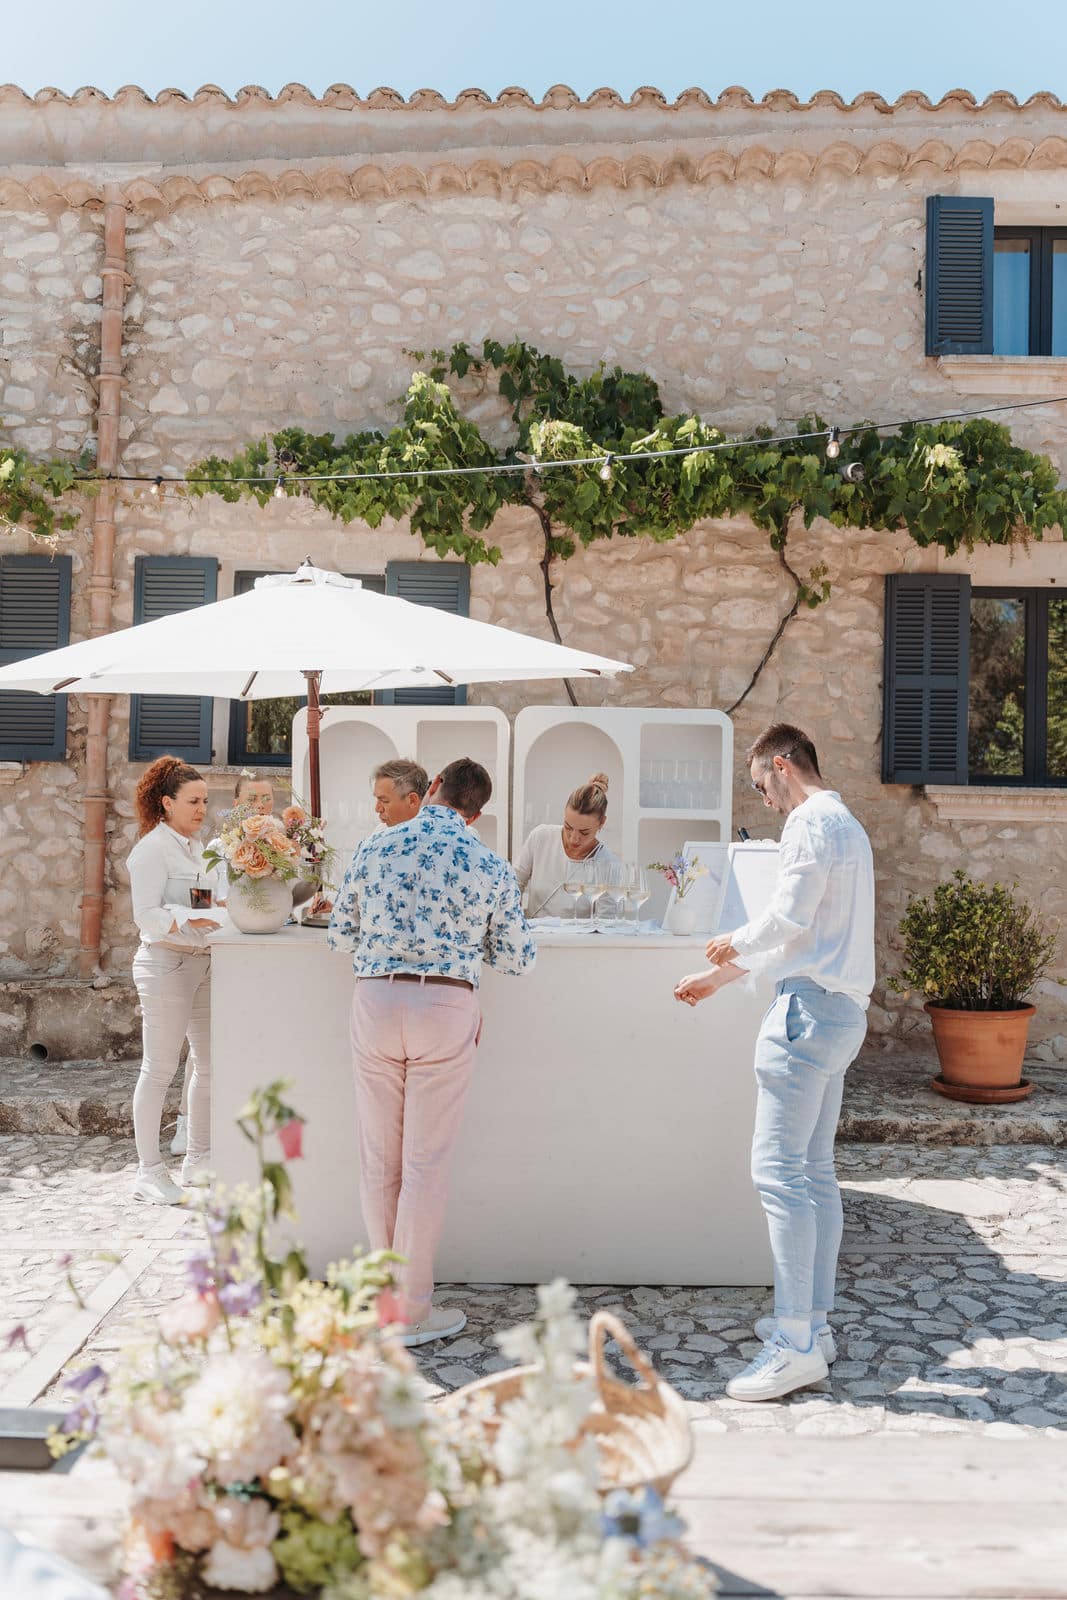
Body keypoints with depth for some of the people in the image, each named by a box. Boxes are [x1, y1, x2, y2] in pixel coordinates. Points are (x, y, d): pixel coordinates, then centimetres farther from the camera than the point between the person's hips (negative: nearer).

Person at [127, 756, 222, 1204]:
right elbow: (146, 915, -16)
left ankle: (198, 1158, 23)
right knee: (160, 1068, -3)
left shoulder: (200, 847, 15)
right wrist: (192, 919, -28)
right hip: (165, 964, -8)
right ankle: (148, 1171, 6)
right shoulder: (152, 849, -9)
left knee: (210, 1063, 11)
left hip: (204, 962, 8)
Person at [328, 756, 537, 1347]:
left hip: (374, 999, 2)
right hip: (446, 1006, -2)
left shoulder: (375, 847, 3)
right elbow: (519, 956, 8)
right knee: (425, 1162, 3)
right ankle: (411, 1310, 9)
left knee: (379, 1158, 12)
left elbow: (339, 933, 10)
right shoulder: (489, 866, 1)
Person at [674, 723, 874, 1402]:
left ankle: (797, 1344, -10)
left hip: (811, 1009, -11)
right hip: (844, 1012, 11)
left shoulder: (813, 822, -10)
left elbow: (788, 918, -18)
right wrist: (717, 977, 28)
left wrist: (734, 943, 3)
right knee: (816, 1170, 12)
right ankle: (814, 1319, 18)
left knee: (779, 1169, -11)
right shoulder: (846, 825, 22)